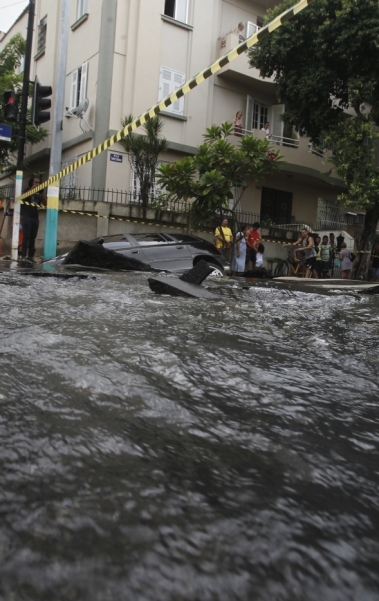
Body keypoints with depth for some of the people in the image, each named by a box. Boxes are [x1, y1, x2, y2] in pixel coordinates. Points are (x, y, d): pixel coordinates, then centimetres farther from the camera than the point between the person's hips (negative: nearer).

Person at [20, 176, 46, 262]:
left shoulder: (38, 193, 17)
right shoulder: (26, 190, 4)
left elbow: (45, 203, 9)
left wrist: (40, 194, -2)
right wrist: (31, 190, -15)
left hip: (35, 218, 5)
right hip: (26, 217, -5)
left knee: (33, 237, 4)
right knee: (26, 236, -11)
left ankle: (31, 255, 7)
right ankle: (23, 256, -11)